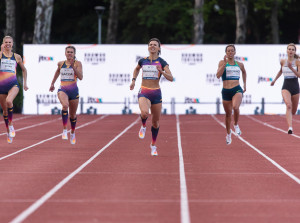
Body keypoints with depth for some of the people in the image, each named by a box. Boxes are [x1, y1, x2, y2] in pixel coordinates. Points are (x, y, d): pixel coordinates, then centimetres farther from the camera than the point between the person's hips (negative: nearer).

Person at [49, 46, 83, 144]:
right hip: (62, 89, 0)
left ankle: (72, 133, 40)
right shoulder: (61, 63, 7)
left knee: (73, 115, 12)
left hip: (73, 90, 0)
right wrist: (52, 83, 34)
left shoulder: (77, 63, -3)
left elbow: (80, 77, -14)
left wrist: (73, 66, -24)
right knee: (65, 105, -32)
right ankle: (64, 130, -27)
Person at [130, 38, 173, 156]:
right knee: (144, 113, -32)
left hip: (156, 93, 0)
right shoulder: (142, 61, 5)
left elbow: (171, 78, -10)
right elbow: (136, 69, 29)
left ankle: (153, 145, 29)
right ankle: (143, 126, 3)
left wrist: (162, 72, -25)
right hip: (144, 92, 0)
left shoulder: (162, 62, -1)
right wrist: (133, 80, 18)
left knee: (156, 122, 9)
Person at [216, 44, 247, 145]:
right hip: (226, 91, 0)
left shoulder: (239, 64, 9)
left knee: (235, 107, -30)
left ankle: (236, 125, -3)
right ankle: (228, 134, 33)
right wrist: (225, 63, -18)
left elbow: (244, 72, 32)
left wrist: (244, 84, 29)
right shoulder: (222, 62, 1)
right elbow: (218, 75, -14)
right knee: (228, 114, 11)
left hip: (237, 90, 0)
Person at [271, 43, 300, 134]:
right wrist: (275, 80, 32)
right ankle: (290, 127, -36)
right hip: (286, 86, -1)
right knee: (288, 105, -27)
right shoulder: (282, 61, 5)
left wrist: (291, 68, -24)